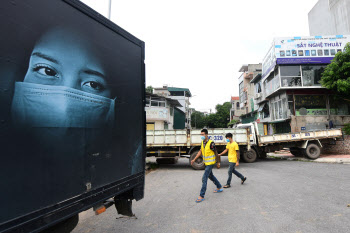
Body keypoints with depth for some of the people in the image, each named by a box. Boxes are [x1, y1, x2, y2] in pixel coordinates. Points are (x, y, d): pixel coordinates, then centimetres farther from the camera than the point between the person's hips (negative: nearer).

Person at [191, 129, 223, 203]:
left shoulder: (211, 143, -22)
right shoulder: (202, 142, 2)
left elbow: (216, 153, -13)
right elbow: (200, 151, 8)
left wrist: (218, 163, -6)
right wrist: (194, 159, 2)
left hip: (210, 163, -8)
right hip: (206, 163, 9)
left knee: (204, 179, -9)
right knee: (211, 176, 23)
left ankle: (201, 196, -1)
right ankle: (219, 188, 43)